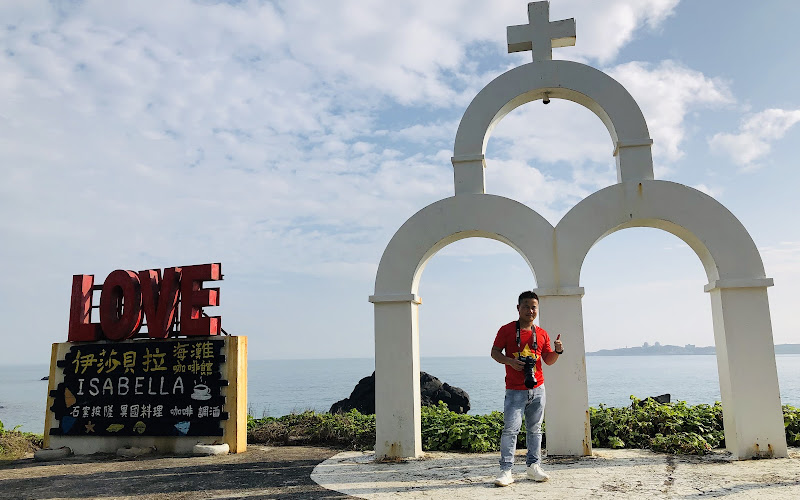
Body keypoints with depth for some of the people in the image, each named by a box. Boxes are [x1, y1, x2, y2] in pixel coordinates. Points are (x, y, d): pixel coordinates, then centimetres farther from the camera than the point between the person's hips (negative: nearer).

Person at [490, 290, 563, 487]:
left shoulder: (542, 334, 10)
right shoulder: (507, 330, -2)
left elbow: (548, 360, 15)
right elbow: (494, 352, -2)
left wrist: (557, 351, -5)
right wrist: (510, 361, -19)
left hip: (537, 389, 4)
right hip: (515, 390, -4)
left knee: (535, 428, 11)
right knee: (510, 428, -10)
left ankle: (534, 466, 23)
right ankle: (506, 470, -4)